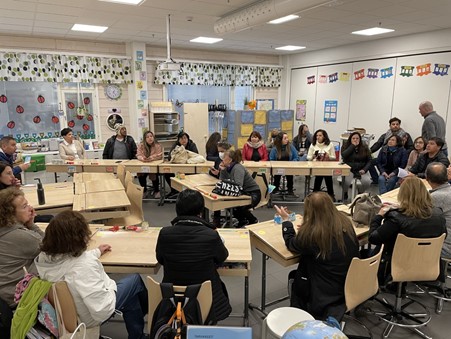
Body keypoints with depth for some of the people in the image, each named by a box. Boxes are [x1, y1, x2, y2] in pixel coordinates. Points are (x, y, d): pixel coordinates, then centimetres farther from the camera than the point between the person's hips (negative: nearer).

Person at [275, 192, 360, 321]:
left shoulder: (310, 233, -25)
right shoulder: (345, 222, -10)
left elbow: (291, 244, -4)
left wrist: (285, 220, 6)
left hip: (329, 291, -6)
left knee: (295, 278, 21)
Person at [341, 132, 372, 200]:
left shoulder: (364, 148, 10)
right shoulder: (346, 147, 8)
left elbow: (369, 161, 7)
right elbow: (343, 155, -14)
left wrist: (364, 170, -10)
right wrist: (353, 145, -9)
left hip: (361, 171, 2)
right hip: (349, 170, -1)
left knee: (367, 181, -28)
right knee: (346, 181, -33)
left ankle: (361, 193, 8)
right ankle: (345, 193, 4)